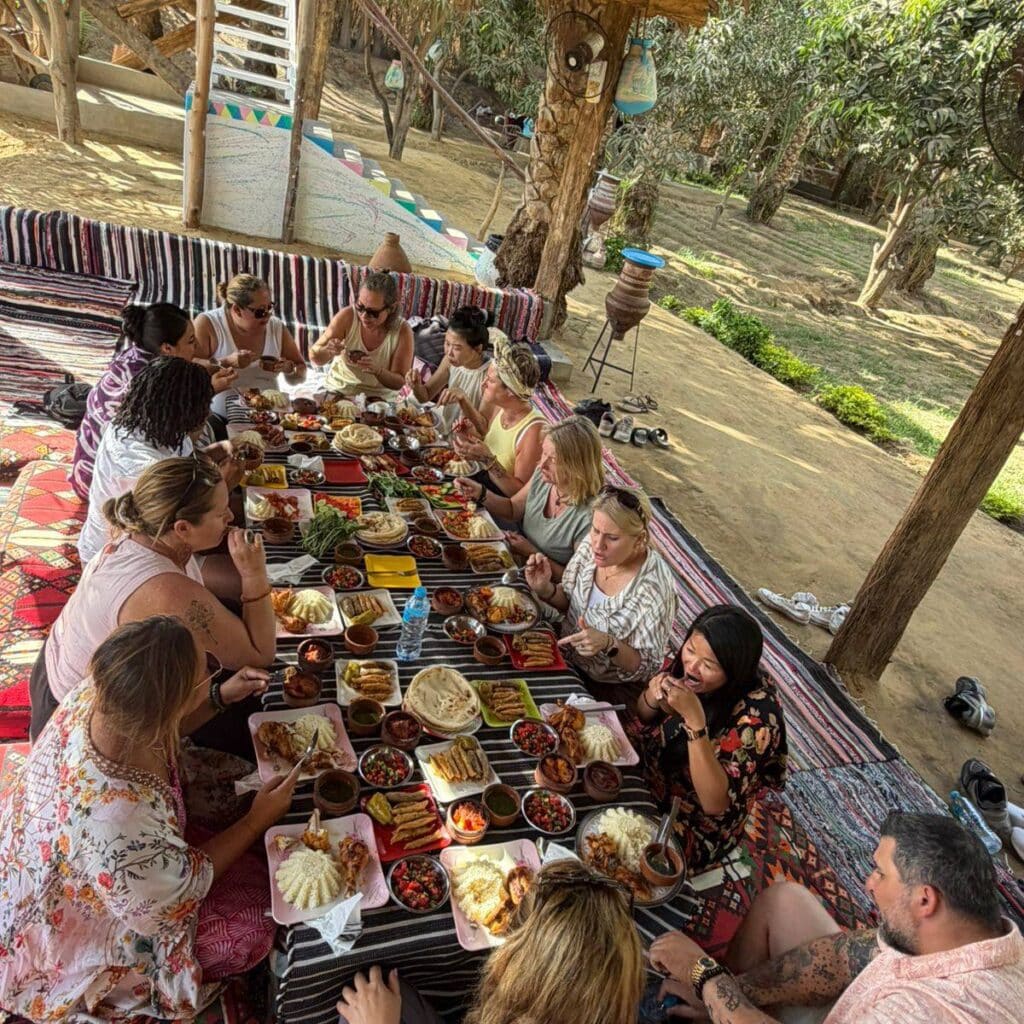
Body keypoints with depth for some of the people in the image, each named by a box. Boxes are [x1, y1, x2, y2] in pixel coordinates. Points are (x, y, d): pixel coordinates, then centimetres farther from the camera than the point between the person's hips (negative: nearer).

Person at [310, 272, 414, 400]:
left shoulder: (402, 331, -13)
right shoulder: (347, 317, -11)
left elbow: (400, 383, -10)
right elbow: (314, 358, -4)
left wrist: (376, 370, -29)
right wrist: (327, 351, -27)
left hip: (379, 399, 0)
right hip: (337, 391, 1)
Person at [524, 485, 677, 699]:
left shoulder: (652, 592, -30)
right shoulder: (591, 545, -13)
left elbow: (647, 667, -19)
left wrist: (609, 644, -35)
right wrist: (545, 589, -17)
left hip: (607, 688, -5)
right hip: (566, 656, 6)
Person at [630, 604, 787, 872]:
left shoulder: (756, 714, -31)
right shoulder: (686, 663, -15)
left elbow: (715, 803, -33)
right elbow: (643, 719, 1)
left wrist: (694, 720, -42)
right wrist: (651, 699, -23)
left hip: (696, 823, -5)